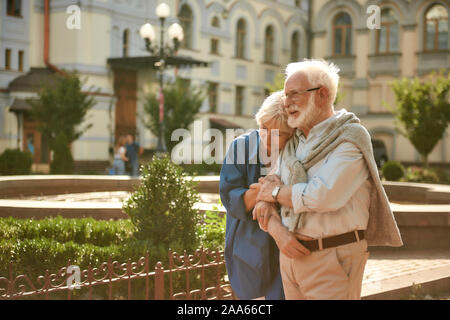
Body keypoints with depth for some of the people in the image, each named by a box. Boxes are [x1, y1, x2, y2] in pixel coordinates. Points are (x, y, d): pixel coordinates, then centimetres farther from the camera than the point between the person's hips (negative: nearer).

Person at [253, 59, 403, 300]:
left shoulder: (351, 138, -9)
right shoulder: (292, 143, 12)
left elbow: (323, 196, -22)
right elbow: (263, 197, 10)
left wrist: (277, 192, -6)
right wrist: (279, 232, -9)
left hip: (333, 260, -6)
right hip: (292, 252, 6)